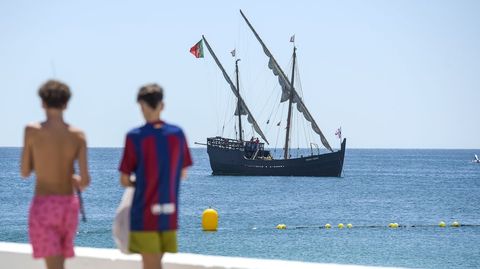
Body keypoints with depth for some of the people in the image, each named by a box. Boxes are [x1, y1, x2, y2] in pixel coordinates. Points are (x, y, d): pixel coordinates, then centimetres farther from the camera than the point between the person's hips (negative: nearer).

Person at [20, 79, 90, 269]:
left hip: (43, 206, -4)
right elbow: (85, 180, -7)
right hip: (68, 205, 4)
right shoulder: (78, 136, -2)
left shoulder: (32, 131, -8)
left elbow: (24, 172, 1)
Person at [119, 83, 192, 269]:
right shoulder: (177, 134, 1)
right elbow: (183, 173, 10)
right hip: (170, 214, 4)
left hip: (144, 213, -4)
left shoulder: (135, 137, -11)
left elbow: (124, 180, -7)